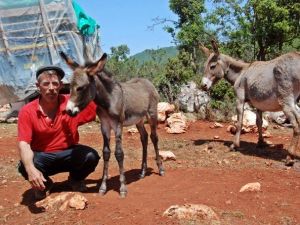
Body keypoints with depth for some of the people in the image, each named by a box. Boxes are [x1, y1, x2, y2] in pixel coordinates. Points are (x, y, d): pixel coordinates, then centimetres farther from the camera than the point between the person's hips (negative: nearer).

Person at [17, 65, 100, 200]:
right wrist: (31, 169, -40)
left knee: (91, 156, -27)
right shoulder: (27, 112, -15)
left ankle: (75, 179, 10)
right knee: (24, 167, -32)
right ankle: (44, 184, 7)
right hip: (42, 157, -1)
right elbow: (24, 144, -23)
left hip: (69, 153, 1)